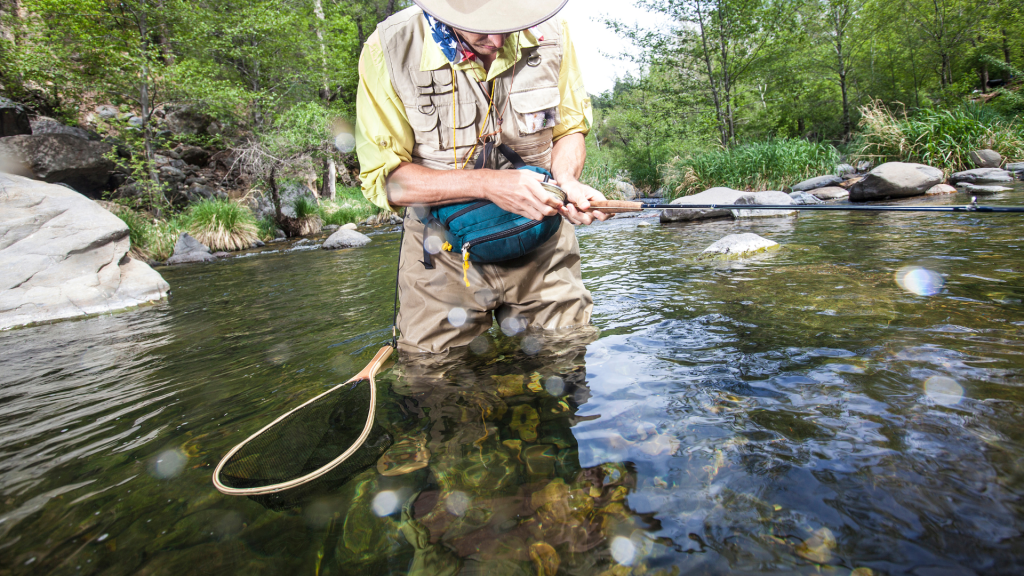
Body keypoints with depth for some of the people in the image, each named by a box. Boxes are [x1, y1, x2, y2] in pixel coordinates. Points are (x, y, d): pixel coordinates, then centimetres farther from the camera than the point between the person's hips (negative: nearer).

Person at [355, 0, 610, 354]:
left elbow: (570, 128, 6)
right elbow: (382, 179, -16)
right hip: (445, 259, -1)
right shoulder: (389, 50, -16)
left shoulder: (548, 35, -8)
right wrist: (487, 184, -27)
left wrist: (566, 181, -16)